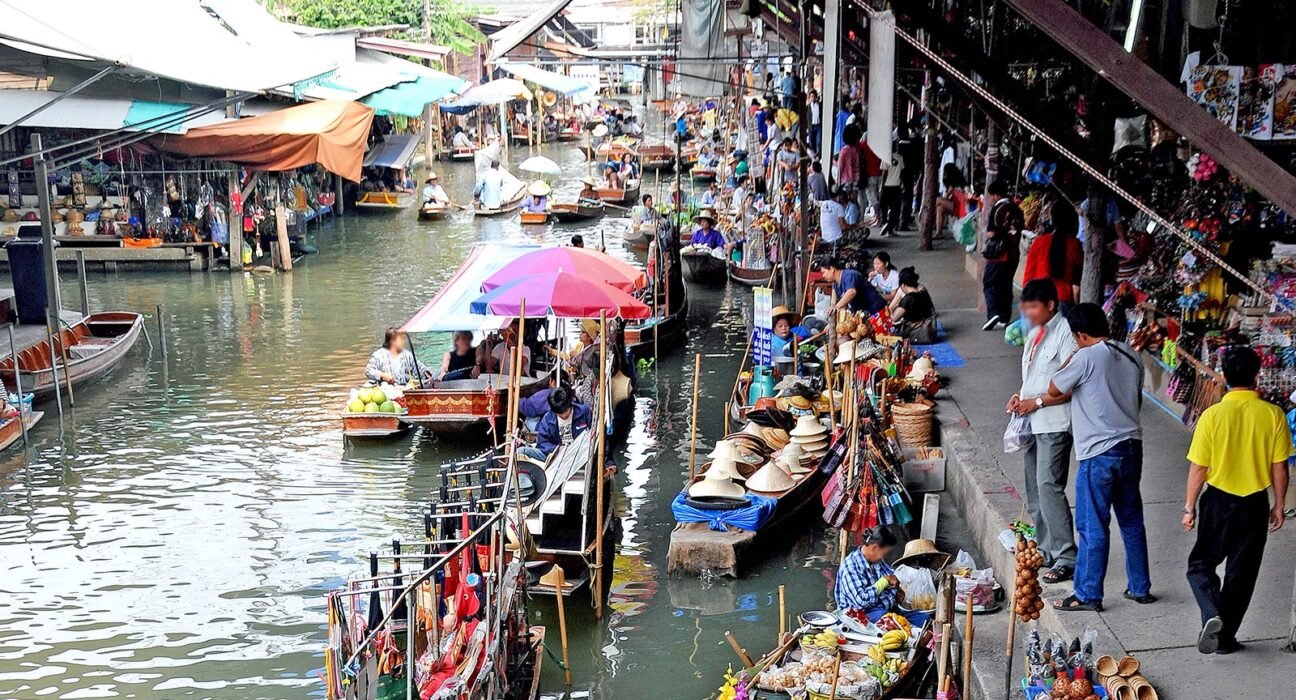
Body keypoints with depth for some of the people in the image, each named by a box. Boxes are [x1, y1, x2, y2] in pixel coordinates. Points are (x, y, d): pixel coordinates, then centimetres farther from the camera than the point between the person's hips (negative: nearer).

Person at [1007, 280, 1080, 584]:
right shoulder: (1035, 333, 15)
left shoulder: (1065, 333, -13)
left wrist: (1037, 402, -18)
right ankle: (1045, 550, 24)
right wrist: (1020, 396, 8)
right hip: (1032, 423, 9)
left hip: (1055, 424, -9)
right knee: (1034, 490, 13)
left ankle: (1066, 559, -10)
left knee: (1049, 487, -14)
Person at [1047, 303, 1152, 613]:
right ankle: (1140, 588, 26)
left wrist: (1070, 359, 6)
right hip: (1132, 447, 8)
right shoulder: (1130, 355, 7)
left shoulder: (1086, 357, -15)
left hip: (1099, 454, -7)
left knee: (1092, 527, 1)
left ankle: (1088, 595, 8)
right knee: (1132, 522, 17)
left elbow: (1054, 390, -5)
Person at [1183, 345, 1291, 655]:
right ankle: (1226, 636, 19)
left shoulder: (1212, 415, -13)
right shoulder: (1273, 415, -9)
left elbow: (1198, 468, -9)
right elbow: (1279, 467, -3)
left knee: (1201, 563, 14)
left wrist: (1190, 507, 3)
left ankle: (1212, 615, -10)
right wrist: (1278, 505, 11)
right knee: (1242, 573, 13)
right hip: (1255, 503, 1)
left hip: (1218, 501, -1)